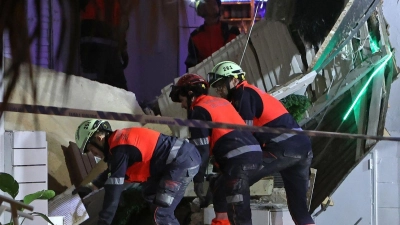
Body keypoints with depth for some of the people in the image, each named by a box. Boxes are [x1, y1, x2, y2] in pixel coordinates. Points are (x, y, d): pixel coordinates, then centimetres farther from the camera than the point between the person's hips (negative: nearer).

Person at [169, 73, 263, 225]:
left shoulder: (198, 111, 1)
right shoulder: (221, 102, 26)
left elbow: (201, 149, -4)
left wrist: (198, 179, 2)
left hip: (238, 159, -9)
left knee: (238, 212, -13)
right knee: (220, 197, 24)